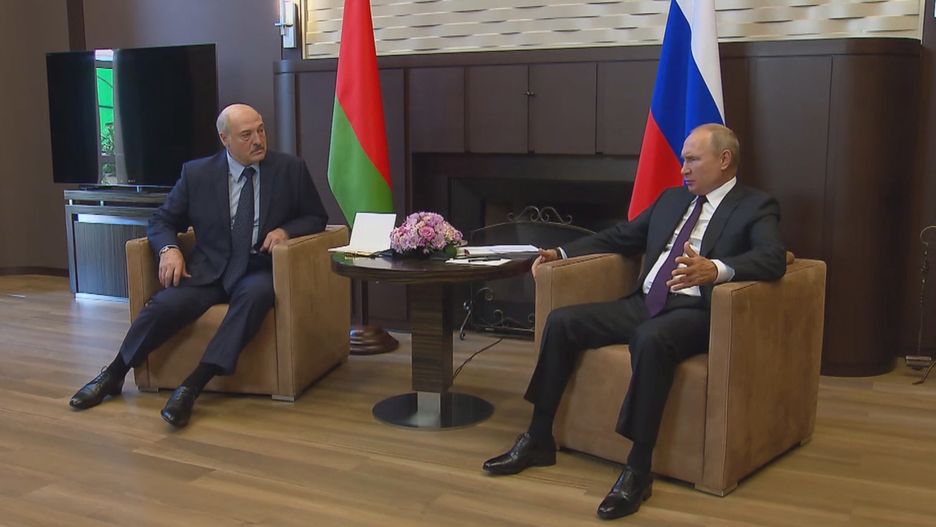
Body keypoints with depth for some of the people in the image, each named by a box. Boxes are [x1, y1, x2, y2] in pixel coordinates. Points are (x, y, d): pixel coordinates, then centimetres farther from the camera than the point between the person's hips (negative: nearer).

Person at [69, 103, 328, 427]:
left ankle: (193, 386, -36)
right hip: (209, 270, 1)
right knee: (166, 304, -27)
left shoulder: (291, 169, 4)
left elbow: (316, 217, 10)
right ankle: (113, 375, -2)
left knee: (256, 294, -37)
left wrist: (286, 230, -11)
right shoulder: (197, 173, 6)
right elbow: (162, 220, 12)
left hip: (259, 270, -1)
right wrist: (169, 248, -10)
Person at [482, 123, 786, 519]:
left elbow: (773, 258, -19)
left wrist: (715, 269, -39)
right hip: (643, 304, 7)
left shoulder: (756, 207, 0)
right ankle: (539, 440, -1)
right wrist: (562, 252, 10)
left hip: (695, 313, -7)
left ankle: (638, 470, -29)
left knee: (651, 339, -39)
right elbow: (621, 236, 23)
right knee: (561, 321, -9)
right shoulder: (671, 198, 20)